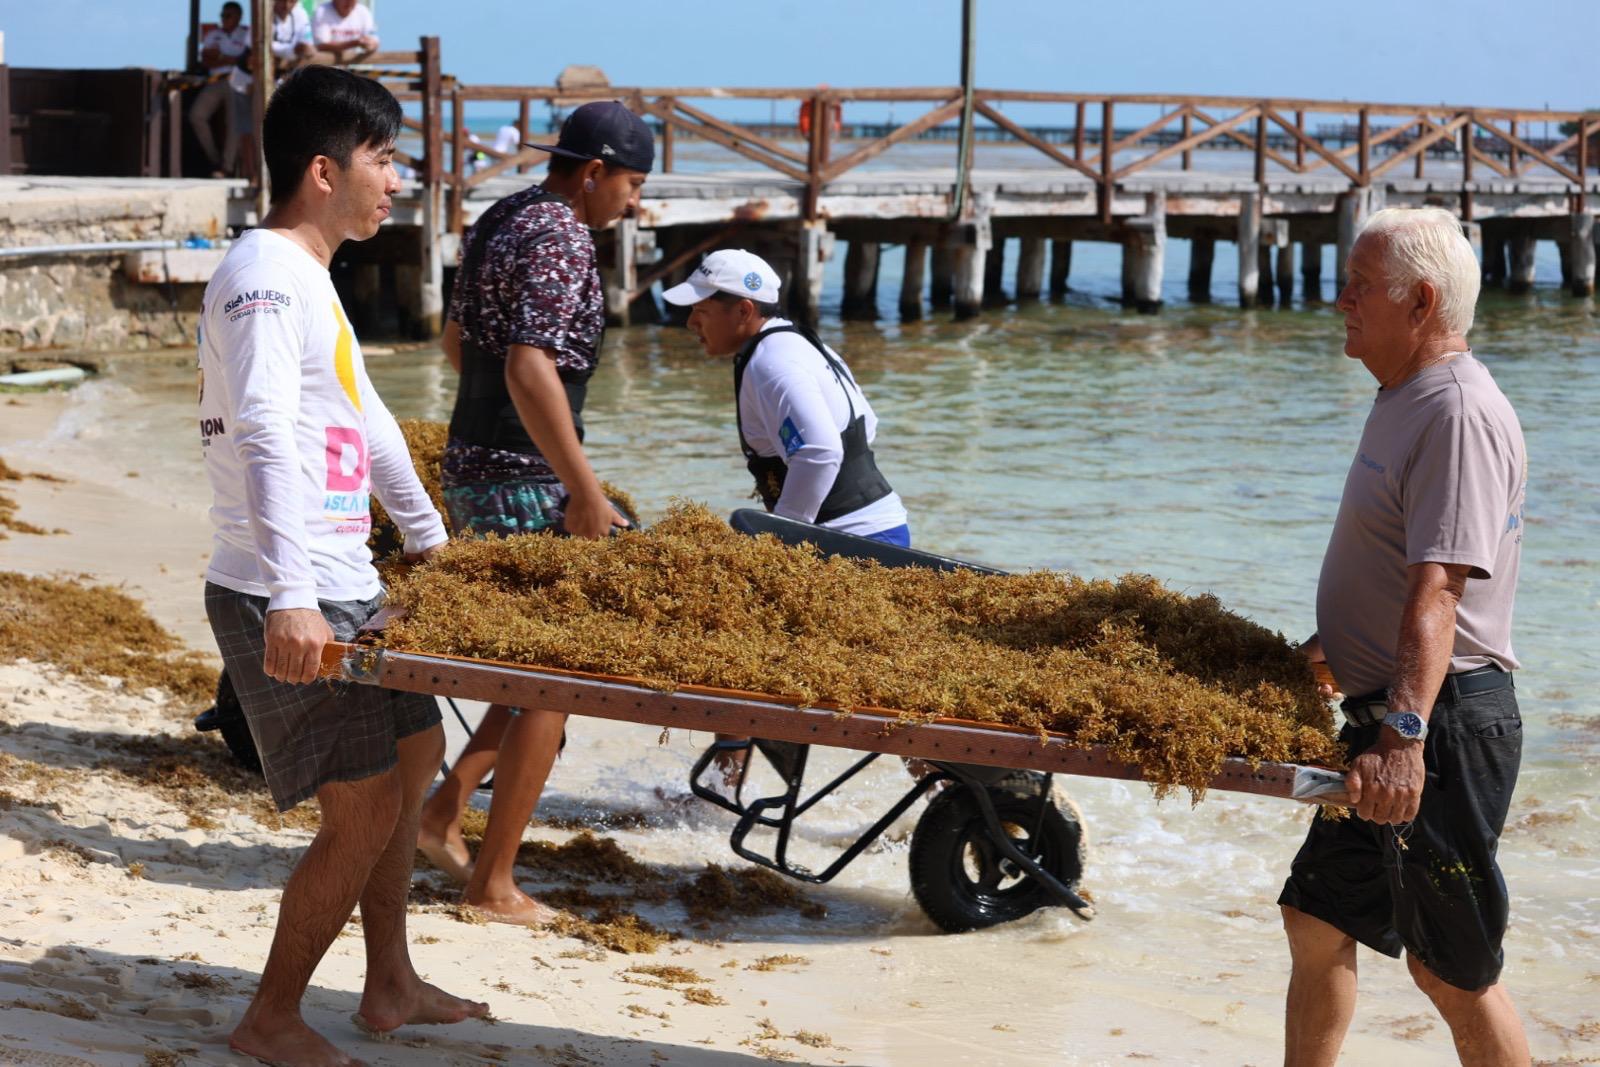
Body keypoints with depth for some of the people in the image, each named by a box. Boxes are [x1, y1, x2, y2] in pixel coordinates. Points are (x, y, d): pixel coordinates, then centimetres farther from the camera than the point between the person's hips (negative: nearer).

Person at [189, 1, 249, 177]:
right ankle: (214, 160, -8)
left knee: (233, 122, -20)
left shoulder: (246, 34, 12)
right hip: (216, 82, 4)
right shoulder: (213, 34, 22)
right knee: (196, 116, -16)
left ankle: (227, 167, -22)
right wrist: (231, 59, -4)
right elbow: (206, 61, 9)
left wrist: (220, 58, 1)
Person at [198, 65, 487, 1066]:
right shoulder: (264, 280, -17)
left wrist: (428, 533, 35)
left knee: (415, 750, 20)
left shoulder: (307, 273, 16)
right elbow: (267, 439, -29)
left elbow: (364, 414, 27)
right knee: (366, 811, -9)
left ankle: (391, 984, 32)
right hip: (290, 604, -11)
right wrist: (290, 599, -39)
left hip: (342, 587, 11)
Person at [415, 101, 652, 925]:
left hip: (471, 465, 10)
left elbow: (456, 339, 24)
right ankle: (493, 883, 3)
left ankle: (445, 810, 15)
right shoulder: (561, 242, -17)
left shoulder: (500, 220, 14)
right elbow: (530, 368, -28)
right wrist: (584, 489, -27)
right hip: (522, 482, -10)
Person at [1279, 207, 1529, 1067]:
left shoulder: (1460, 416, -19)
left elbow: (1438, 591, -31)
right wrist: (1327, 651, 29)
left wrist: (1405, 733, -39)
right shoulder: (1405, 400, 14)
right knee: (1317, 923, 15)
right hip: (1385, 718, 10)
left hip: (1442, 726, -10)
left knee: (1453, 969, -2)